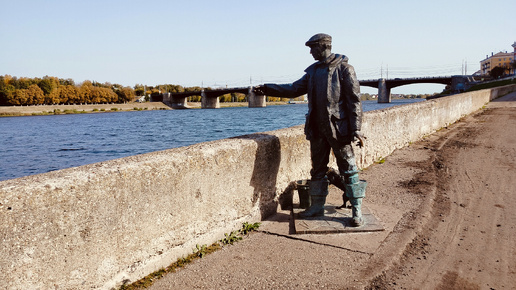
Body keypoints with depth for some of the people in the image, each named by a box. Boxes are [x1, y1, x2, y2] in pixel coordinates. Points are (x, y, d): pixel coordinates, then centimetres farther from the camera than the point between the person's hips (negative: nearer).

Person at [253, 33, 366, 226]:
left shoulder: (343, 68, -4)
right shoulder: (313, 71, 15)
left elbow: (354, 99, -8)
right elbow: (295, 89, 18)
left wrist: (356, 129, -15)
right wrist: (268, 89, 10)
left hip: (338, 127, -6)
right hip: (317, 129, 7)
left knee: (348, 169, -1)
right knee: (318, 169, 12)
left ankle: (357, 211, 6)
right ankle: (317, 207, 23)